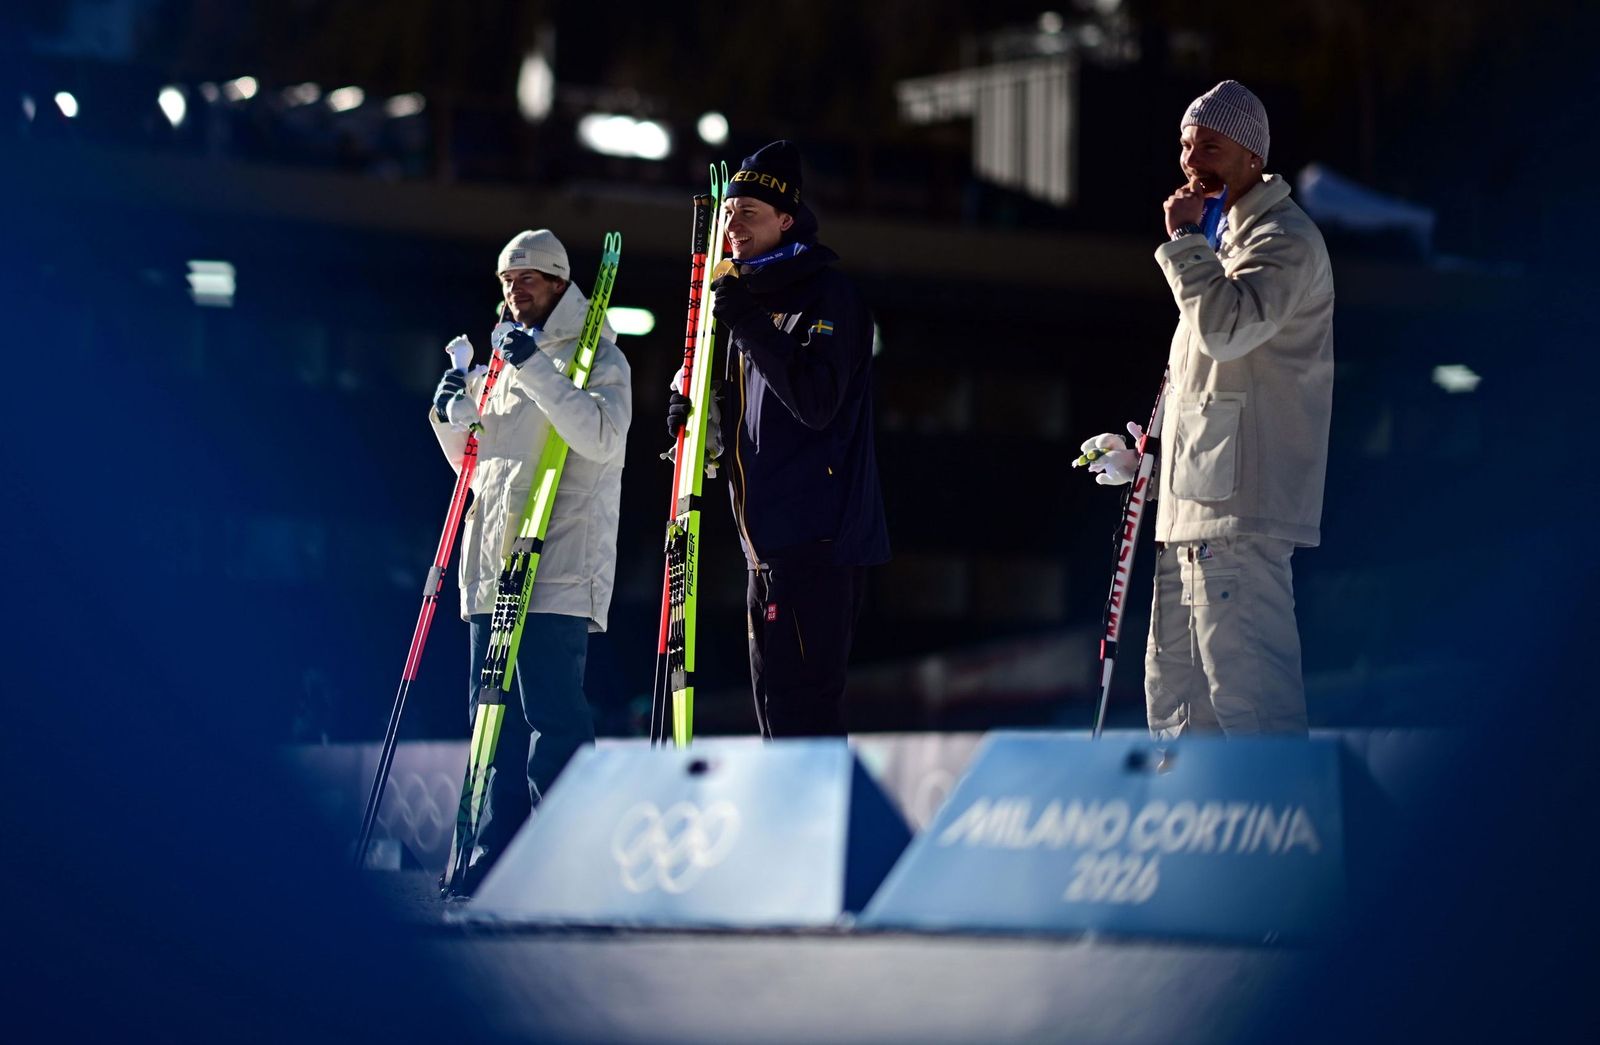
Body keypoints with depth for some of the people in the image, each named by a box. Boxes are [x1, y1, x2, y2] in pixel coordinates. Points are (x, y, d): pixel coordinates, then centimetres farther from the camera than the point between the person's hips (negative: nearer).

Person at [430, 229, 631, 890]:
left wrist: (535, 370, -21)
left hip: (557, 571, -8)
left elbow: (602, 436, -18)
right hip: (493, 569, 8)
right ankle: (496, 862, 8)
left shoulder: (597, 357, 1)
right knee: (495, 718, 5)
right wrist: (452, 417, 8)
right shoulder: (502, 360, 22)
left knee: (552, 716, -12)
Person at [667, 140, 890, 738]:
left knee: (802, 706, -14)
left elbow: (815, 402, -21)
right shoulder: (753, 297, 21)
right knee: (777, 706, 10)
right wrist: (698, 415, 9)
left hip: (816, 542, -10)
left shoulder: (825, 296, -7)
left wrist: (748, 325, -22)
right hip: (768, 546, 10)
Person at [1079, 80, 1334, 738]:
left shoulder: (1284, 240, -8)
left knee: (1244, 683, -15)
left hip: (1241, 506, -11)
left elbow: (1226, 329, -26)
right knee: (1174, 685, 14)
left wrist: (1185, 240, -15)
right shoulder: (1222, 235, 23)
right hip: (1193, 504, 11)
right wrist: (1145, 454, 23)